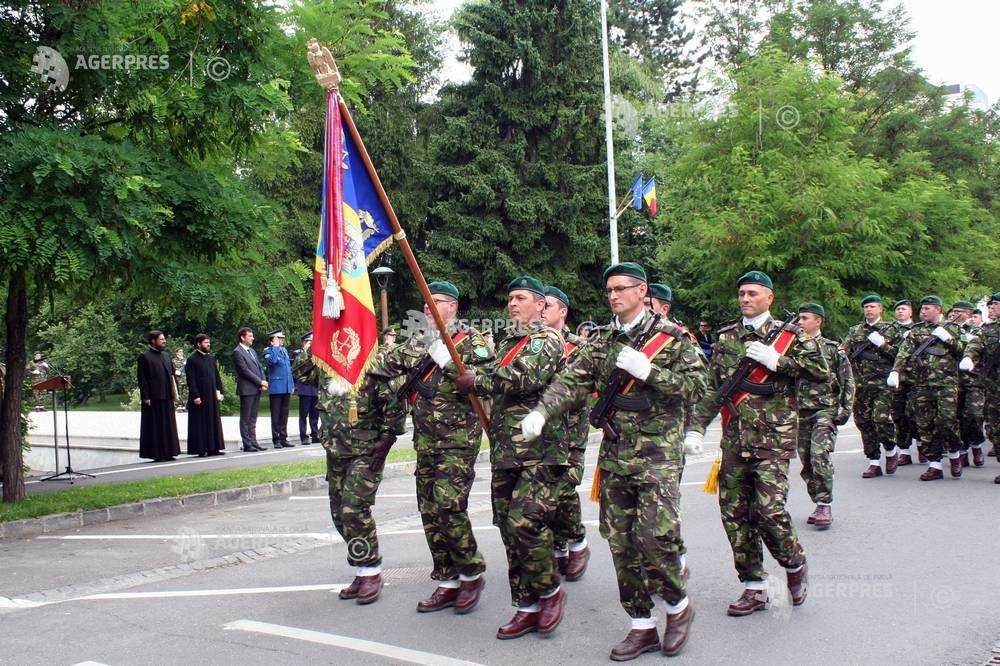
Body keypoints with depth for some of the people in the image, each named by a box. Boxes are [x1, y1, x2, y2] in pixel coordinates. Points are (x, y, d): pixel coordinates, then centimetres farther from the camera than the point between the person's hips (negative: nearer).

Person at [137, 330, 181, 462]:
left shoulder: (165, 356, 16)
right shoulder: (145, 357, -6)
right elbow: (142, 379, -10)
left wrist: (173, 392, 12)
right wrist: (146, 397, -15)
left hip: (166, 397, 7)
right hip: (153, 397, -7)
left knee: (168, 425, 9)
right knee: (155, 426, -1)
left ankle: (167, 452, 16)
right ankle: (156, 453, 4)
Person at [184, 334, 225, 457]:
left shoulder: (211, 359, 14)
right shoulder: (192, 360, -6)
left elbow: (217, 377, 17)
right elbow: (191, 380, -11)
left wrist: (219, 391, 6)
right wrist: (195, 396, -17)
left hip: (212, 397, 7)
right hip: (199, 397, -7)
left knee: (214, 422, 7)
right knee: (200, 424, -2)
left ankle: (213, 448, 13)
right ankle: (200, 450, 2)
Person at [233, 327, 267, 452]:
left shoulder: (252, 351, 19)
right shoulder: (237, 352, -8)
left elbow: (259, 368, 17)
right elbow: (245, 371, -15)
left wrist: (263, 382, 1)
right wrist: (260, 382, -13)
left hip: (257, 389, 8)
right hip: (246, 389, -8)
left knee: (253, 419, 11)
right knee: (245, 419, -2)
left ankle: (253, 442, 14)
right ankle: (247, 445, 0)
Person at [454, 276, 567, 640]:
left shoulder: (547, 338, -3)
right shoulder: (507, 342, 23)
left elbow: (526, 377, -18)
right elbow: (492, 375, 19)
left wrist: (477, 381, -10)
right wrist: (471, 374, 0)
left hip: (538, 449, -8)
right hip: (504, 451, 8)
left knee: (525, 522, -17)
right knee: (509, 528, 8)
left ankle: (550, 591, 6)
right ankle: (527, 607, 18)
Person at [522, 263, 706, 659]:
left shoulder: (671, 336, -1)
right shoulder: (601, 341, 12)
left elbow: (696, 387, -7)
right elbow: (572, 381, 1)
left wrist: (646, 370, -17)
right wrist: (541, 411, -16)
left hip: (658, 454, -5)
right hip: (614, 456, 5)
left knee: (655, 537, -14)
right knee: (621, 543, 6)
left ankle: (678, 606, 14)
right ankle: (642, 626, 18)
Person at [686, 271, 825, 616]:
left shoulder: (789, 335, 4)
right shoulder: (726, 338, 13)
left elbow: (821, 370, -5)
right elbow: (711, 387, 13)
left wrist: (775, 360, -14)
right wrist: (696, 427, 3)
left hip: (773, 438, -4)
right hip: (734, 441, 4)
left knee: (769, 509, -14)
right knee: (734, 512, 4)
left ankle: (795, 564, 16)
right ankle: (754, 588, 16)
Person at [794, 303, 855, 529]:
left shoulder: (832, 348, 2)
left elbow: (848, 380, 2)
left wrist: (846, 408, -6)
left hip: (825, 410, -4)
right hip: (800, 412, 5)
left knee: (819, 455, -18)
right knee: (806, 461, 5)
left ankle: (825, 506, -10)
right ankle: (819, 505, 16)